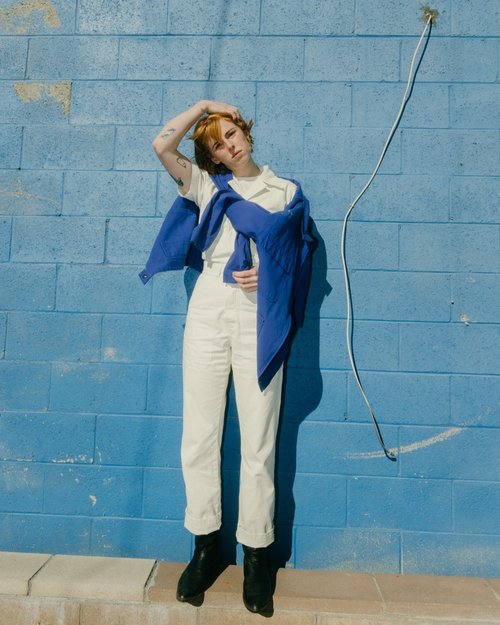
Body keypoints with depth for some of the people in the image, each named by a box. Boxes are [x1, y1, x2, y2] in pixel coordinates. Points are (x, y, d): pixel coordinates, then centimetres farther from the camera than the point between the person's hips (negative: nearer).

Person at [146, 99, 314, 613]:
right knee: (199, 435, 3)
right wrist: (201, 105, 15)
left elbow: (293, 258, 13)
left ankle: (256, 554, 15)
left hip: (259, 317, -1)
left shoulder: (285, 190, 15)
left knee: (258, 442, -1)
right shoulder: (206, 184, 17)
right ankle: (205, 545, 19)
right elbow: (162, 146, 5)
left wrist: (270, 274, -7)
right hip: (208, 310, 2)